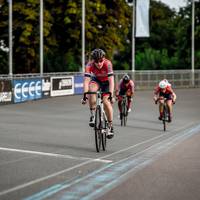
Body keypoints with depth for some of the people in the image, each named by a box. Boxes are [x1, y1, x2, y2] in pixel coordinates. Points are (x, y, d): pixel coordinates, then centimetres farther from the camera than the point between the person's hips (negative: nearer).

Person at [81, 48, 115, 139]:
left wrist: (111, 95, -50)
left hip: (106, 81, -1)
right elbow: (86, 81, -37)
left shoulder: (108, 64, -35)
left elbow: (111, 81, -40)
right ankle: (93, 115, -18)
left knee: (106, 102, -18)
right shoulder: (89, 65, -31)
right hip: (96, 80, 1)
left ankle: (110, 126, -1)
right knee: (91, 90, -32)